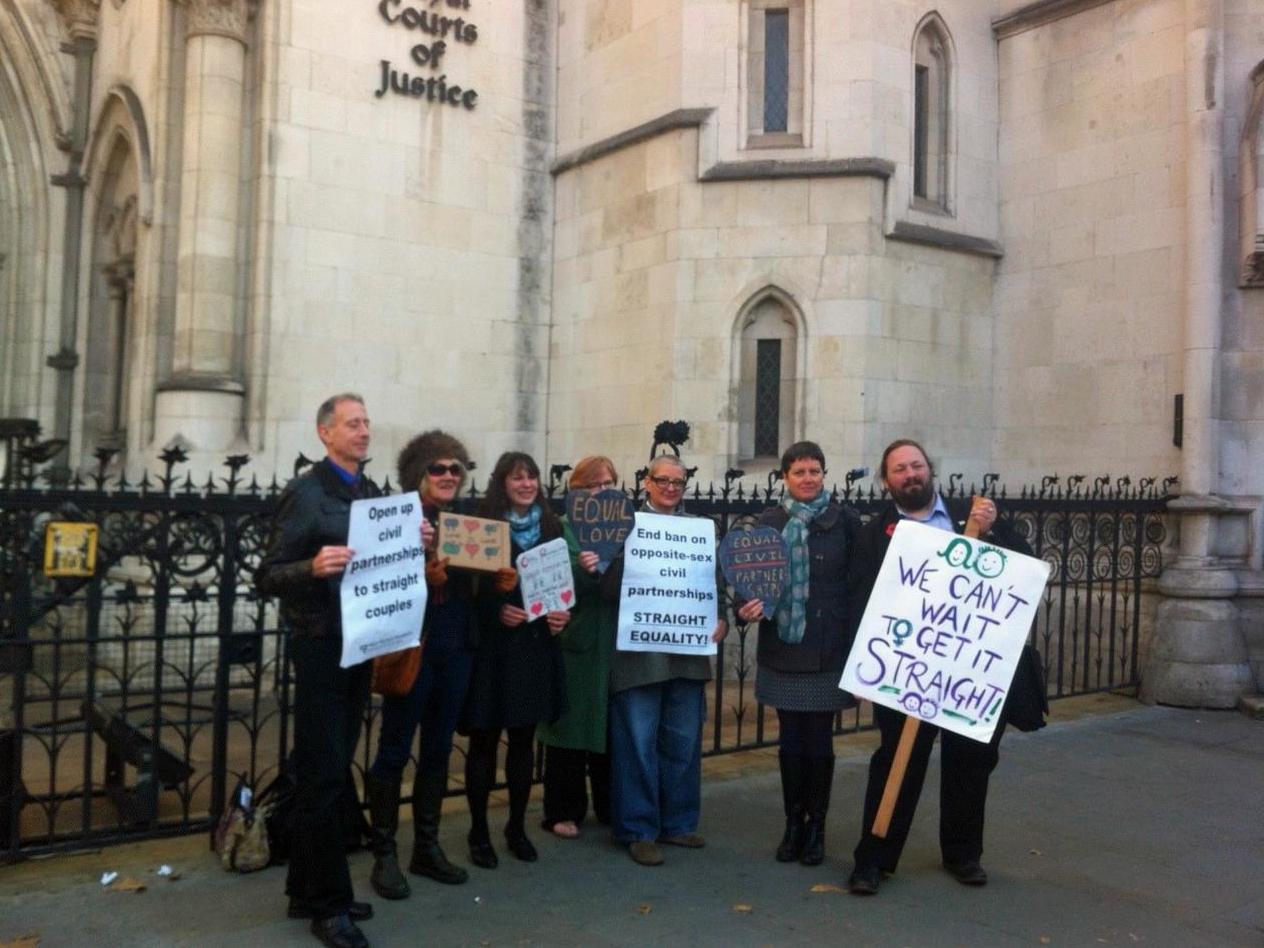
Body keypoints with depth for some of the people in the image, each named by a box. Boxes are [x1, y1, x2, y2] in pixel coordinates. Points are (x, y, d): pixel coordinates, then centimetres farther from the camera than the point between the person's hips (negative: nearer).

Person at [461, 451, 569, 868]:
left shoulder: (551, 527, 8)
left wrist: (562, 612, -6)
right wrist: (497, 609, -20)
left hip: (536, 646, 4)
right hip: (491, 645, -4)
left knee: (524, 738, 12)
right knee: (484, 738, 4)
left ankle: (517, 828, 25)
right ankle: (479, 832, 17)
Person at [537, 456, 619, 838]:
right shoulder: (564, 529, -1)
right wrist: (581, 570, -27)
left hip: (617, 642, 4)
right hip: (576, 642, -4)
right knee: (572, 724, 2)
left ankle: (611, 807, 25)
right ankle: (563, 811, 14)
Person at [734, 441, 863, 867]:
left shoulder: (845, 520, -1)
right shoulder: (769, 521, 5)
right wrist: (746, 608, -14)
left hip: (828, 648, -2)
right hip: (783, 647, 2)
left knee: (819, 739, 5)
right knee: (790, 739, 10)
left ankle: (816, 827, 20)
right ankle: (793, 823, 24)